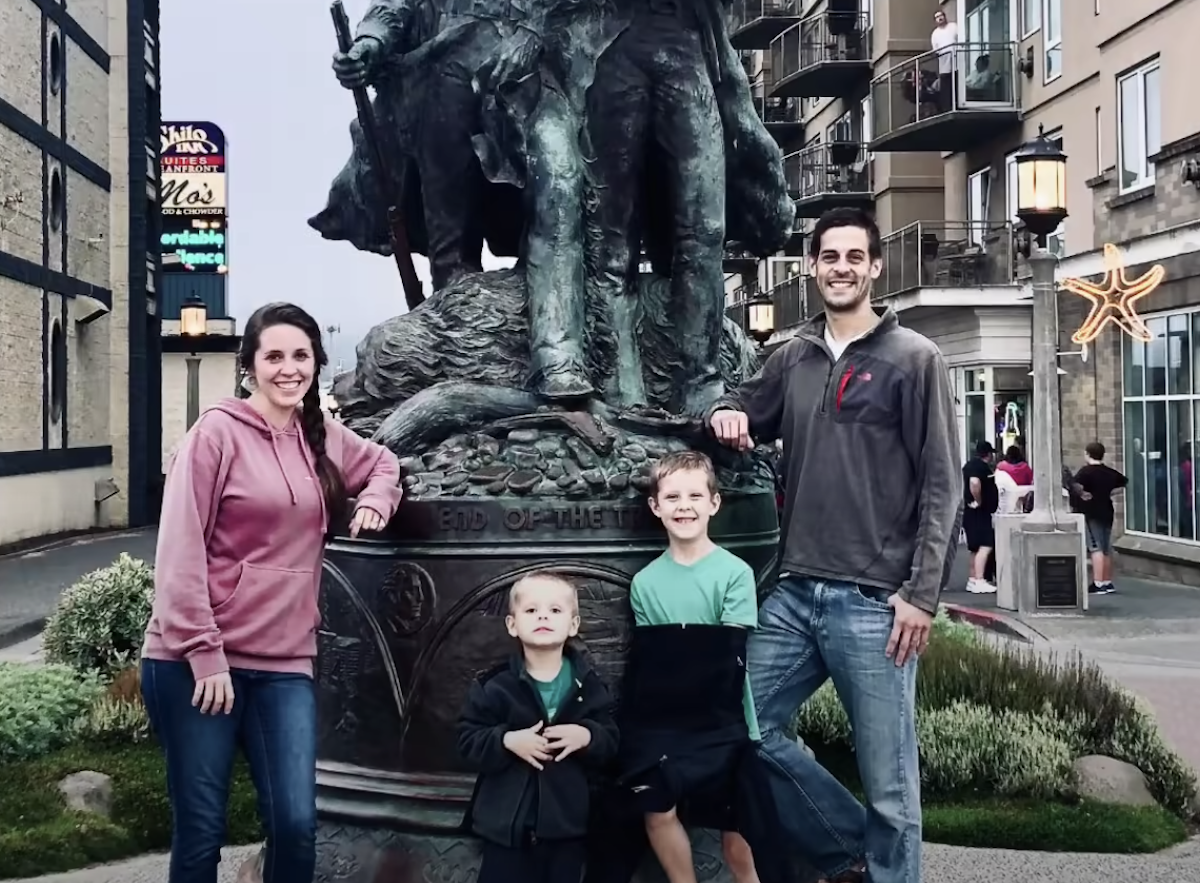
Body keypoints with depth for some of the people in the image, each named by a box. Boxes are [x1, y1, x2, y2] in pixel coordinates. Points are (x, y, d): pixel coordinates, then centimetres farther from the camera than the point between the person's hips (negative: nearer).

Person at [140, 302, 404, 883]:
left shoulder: (324, 437, 11)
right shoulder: (218, 432, -6)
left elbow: (384, 464, 32)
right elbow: (179, 550, -10)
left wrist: (374, 500, 10)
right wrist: (204, 653, -14)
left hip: (284, 664, 4)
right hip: (196, 662, -4)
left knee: (296, 827, -5)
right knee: (200, 832, 2)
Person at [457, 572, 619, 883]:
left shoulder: (587, 685, 0)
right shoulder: (495, 685, -6)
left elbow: (611, 742, 2)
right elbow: (468, 741, -5)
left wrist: (587, 736, -19)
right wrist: (507, 741, -22)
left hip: (566, 822, 2)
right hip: (507, 822, -2)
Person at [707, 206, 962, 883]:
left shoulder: (914, 359, -2)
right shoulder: (794, 358, 13)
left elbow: (943, 486, -6)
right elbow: (750, 416, 26)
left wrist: (922, 593, -13)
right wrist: (727, 413, 1)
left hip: (875, 603, -5)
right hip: (795, 593, 6)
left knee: (888, 784, 1)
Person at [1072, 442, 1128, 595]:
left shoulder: (1086, 471, -14)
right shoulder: (1110, 472, 9)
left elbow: (1076, 484, -34)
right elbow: (1124, 482, 26)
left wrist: (1082, 494, -16)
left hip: (1091, 513, -7)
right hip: (1107, 512, 7)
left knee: (1096, 548, -10)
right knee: (1106, 549, 14)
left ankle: (1098, 584, -14)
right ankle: (1108, 583, 22)